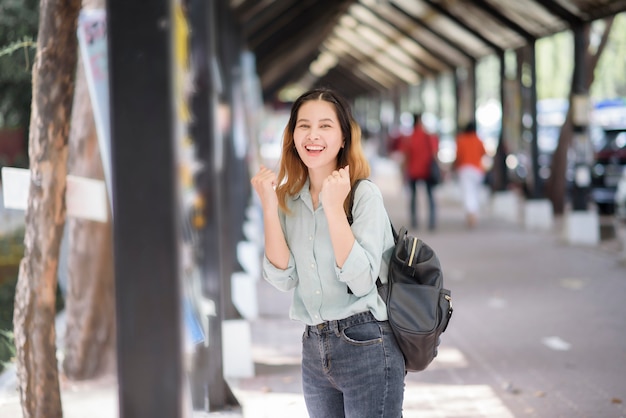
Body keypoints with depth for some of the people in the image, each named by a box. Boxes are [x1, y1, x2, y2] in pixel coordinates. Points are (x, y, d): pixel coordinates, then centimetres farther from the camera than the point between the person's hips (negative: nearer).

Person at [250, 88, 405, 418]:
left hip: (366, 345, -5)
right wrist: (269, 208, -11)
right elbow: (283, 279, -4)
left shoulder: (364, 194, -10)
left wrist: (334, 208, -23)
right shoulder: (289, 199, 5)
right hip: (314, 349, 5)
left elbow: (361, 281, -19)